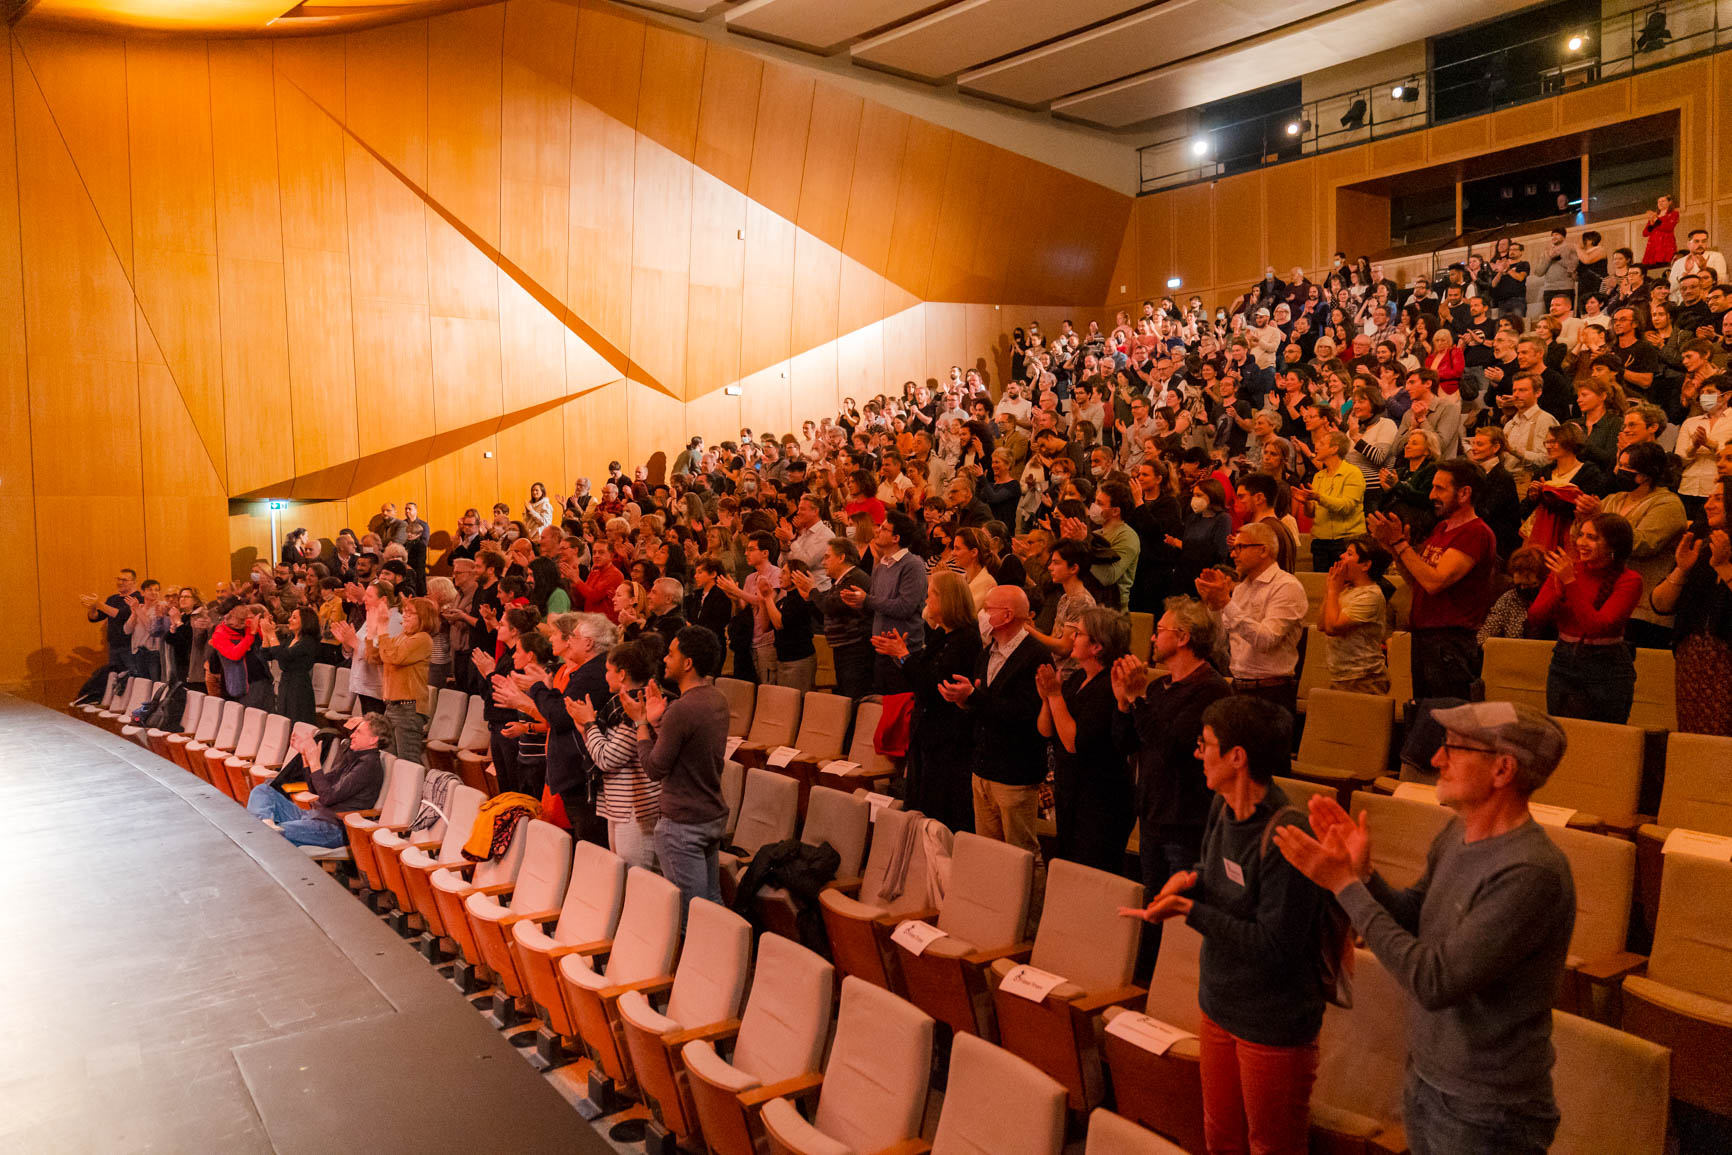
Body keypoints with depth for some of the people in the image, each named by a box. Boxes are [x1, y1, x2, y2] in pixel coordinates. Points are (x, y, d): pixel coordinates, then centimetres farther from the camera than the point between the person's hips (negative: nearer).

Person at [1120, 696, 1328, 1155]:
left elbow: (1274, 947, -27)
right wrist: (1191, 877, -6)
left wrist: (1189, 910, -25)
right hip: (1220, 1005, 8)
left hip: (1274, 1026, -8)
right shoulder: (1223, 807, -1)